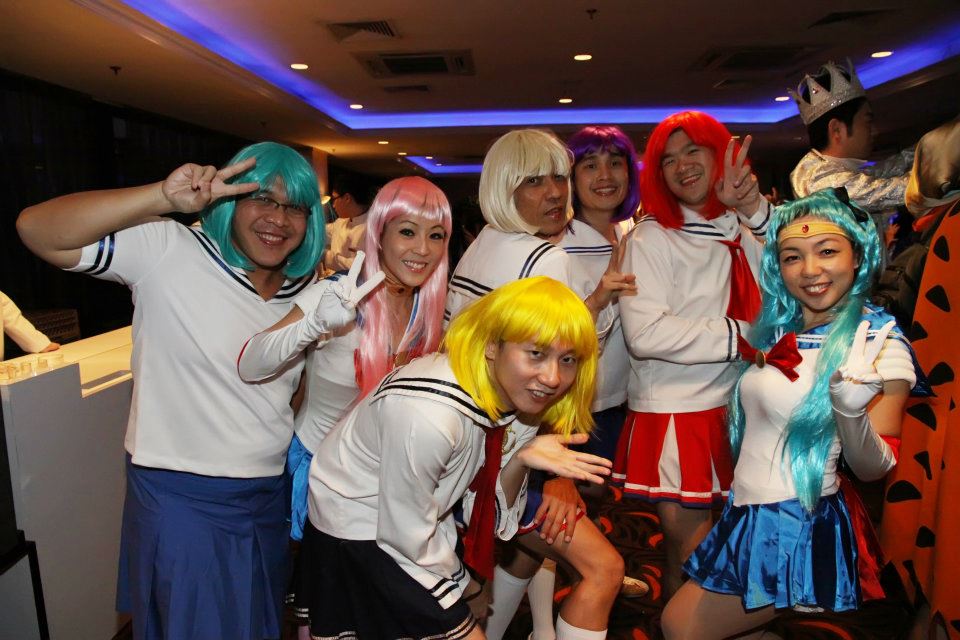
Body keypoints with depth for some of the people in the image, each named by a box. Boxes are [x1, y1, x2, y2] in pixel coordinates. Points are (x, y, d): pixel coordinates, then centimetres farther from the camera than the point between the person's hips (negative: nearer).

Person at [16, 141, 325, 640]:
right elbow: (37, 230, -24)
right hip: (181, 497, -5)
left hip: (269, 498, 6)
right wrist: (164, 197, -32)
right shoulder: (168, 251, -15)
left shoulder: (305, 289, 3)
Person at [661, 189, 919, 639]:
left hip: (798, 528, -7)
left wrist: (849, 410, -34)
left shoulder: (878, 343, -13)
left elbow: (873, 470, -13)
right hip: (746, 517, 7)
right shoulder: (777, 329, 7)